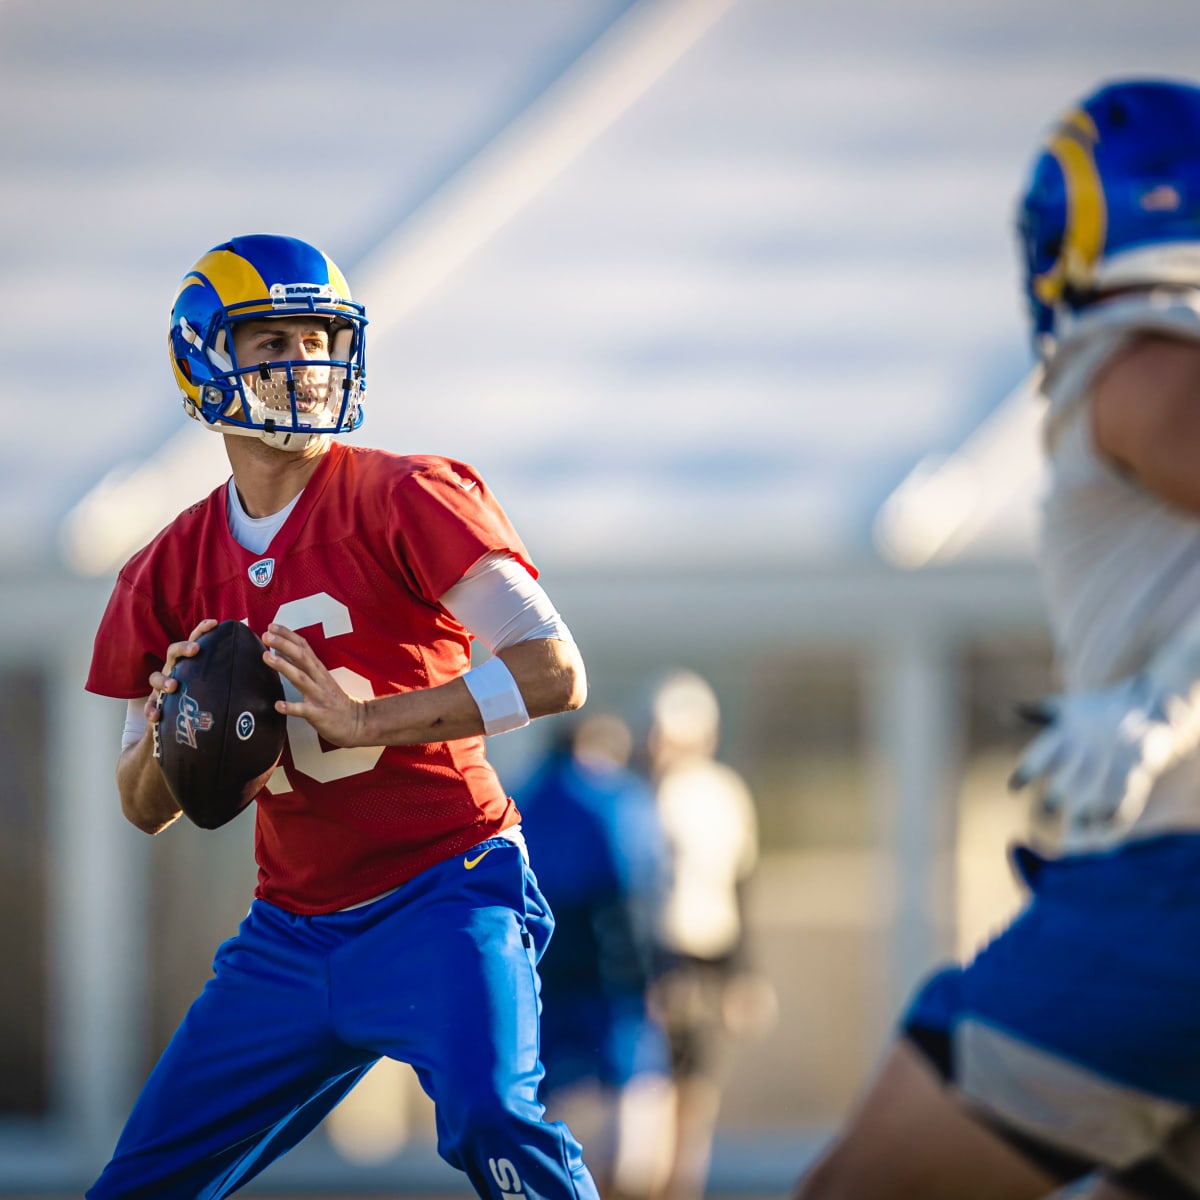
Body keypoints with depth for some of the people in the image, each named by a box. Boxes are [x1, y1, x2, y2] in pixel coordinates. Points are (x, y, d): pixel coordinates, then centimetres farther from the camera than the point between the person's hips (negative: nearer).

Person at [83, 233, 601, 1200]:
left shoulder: (403, 502, -9)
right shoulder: (174, 573, 7)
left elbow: (555, 673, -19)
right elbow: (145, 807, 15)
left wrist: (362, 720, -25)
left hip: (443, 895, -6)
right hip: (292, 932, 6)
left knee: (490, 1120, -32)